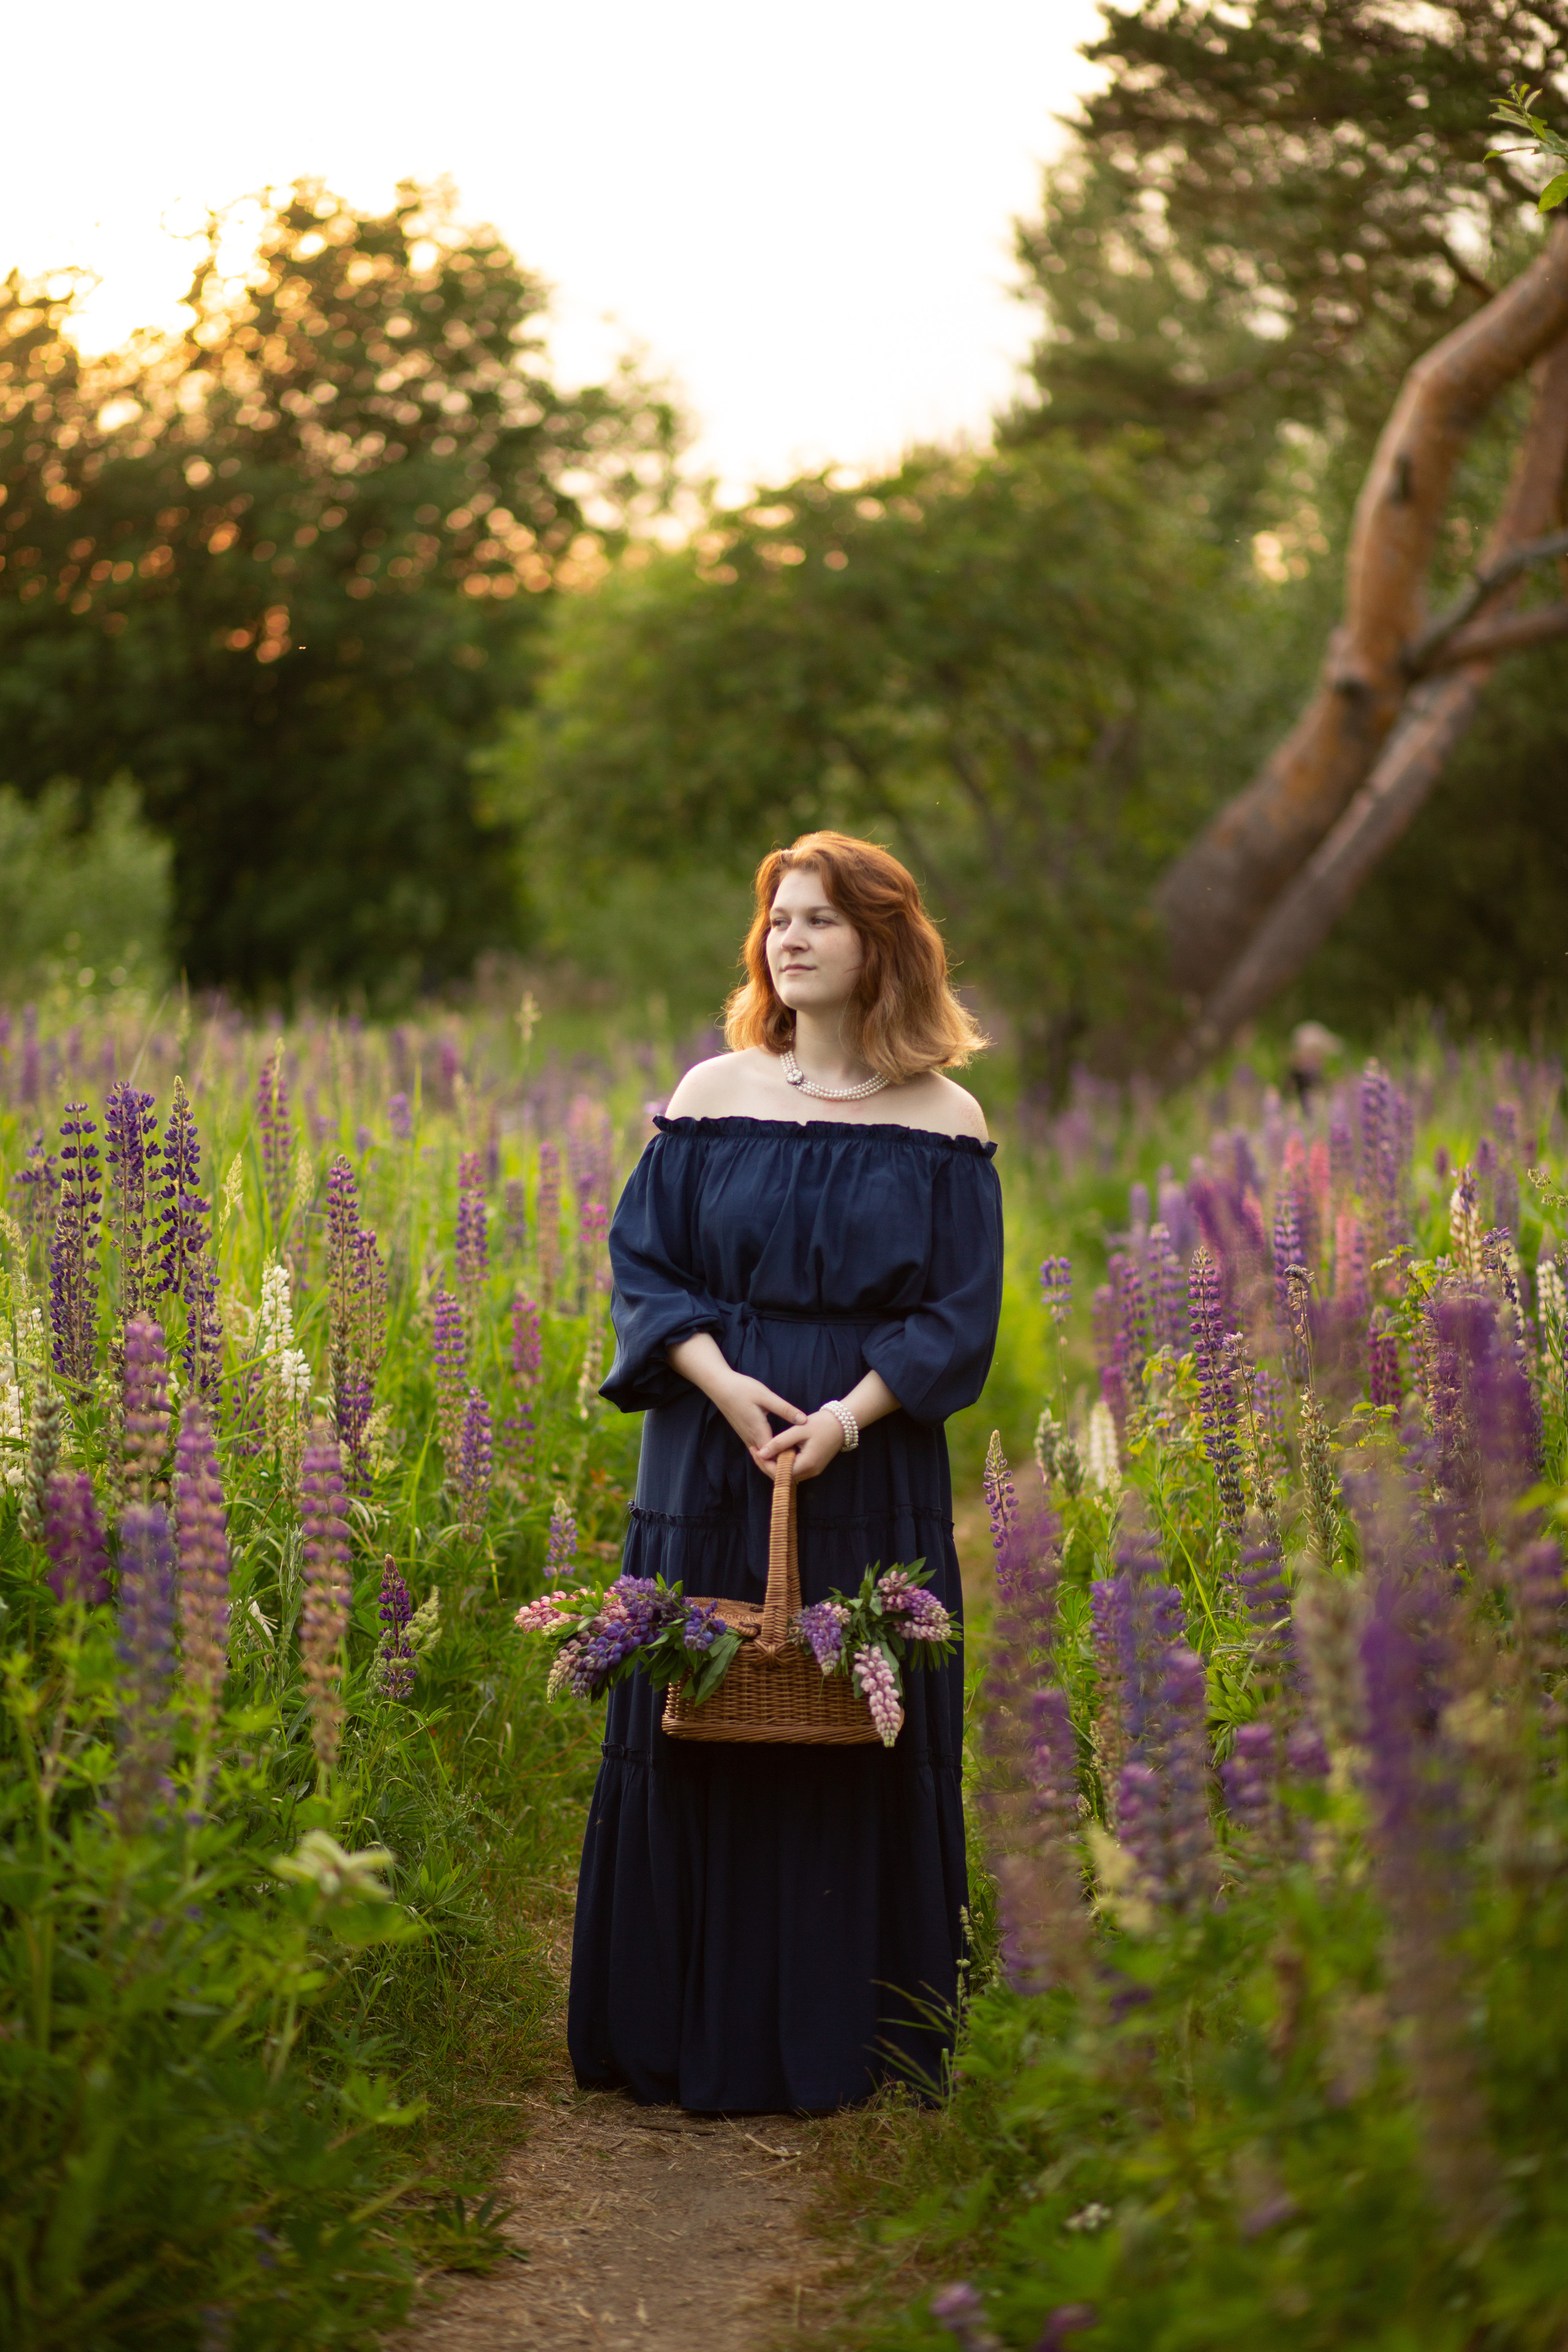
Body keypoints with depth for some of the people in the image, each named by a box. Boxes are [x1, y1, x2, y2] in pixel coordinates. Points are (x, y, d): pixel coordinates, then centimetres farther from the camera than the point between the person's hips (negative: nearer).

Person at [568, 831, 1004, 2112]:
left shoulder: (943, 1123, 2)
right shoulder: (711, 1098, 4)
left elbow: (961, 1311, -1)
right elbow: (642, 1263, 3)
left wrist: (852, 1410, -15)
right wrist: (723, 1384, -13)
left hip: (875, 1468, -1)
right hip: (711, 1463, 1)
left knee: (862, 1741, 4)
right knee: (699, 1732, 4)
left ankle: (837, 2040, 16)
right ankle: (698, 2031, 16)